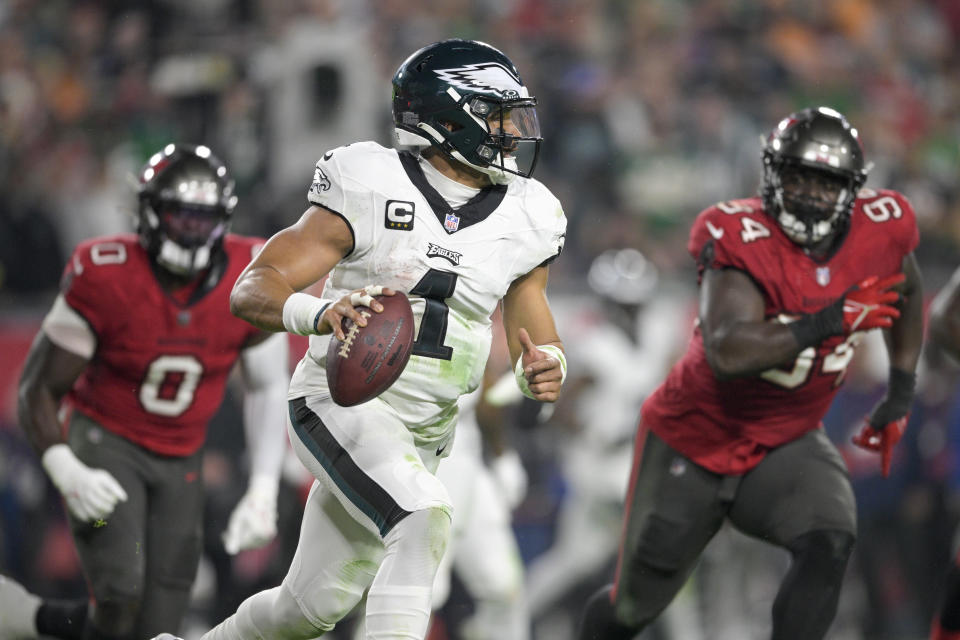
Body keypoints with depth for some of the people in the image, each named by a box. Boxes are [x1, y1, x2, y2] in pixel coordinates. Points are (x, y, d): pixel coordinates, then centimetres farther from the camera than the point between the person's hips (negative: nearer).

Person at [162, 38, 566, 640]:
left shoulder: (524, 220, 2)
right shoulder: (371, 190, -13)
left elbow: (532, 323, 14)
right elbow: (254, 289, -16)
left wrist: (546, 364, -11)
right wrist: (320, 313, -38)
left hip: (423, 435, 6)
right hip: (344, 404, -6)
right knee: (424, 519, -32)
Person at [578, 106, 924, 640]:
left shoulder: (879, 230, -11)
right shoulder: (743, 239, -28)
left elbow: (907, 294, 14)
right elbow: (727, 355, -41)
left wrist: (901, 395, 12)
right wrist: (827, 323, -40)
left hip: (785, 445, 3)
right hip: (694, 441, -3)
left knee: (829, 545, -29)